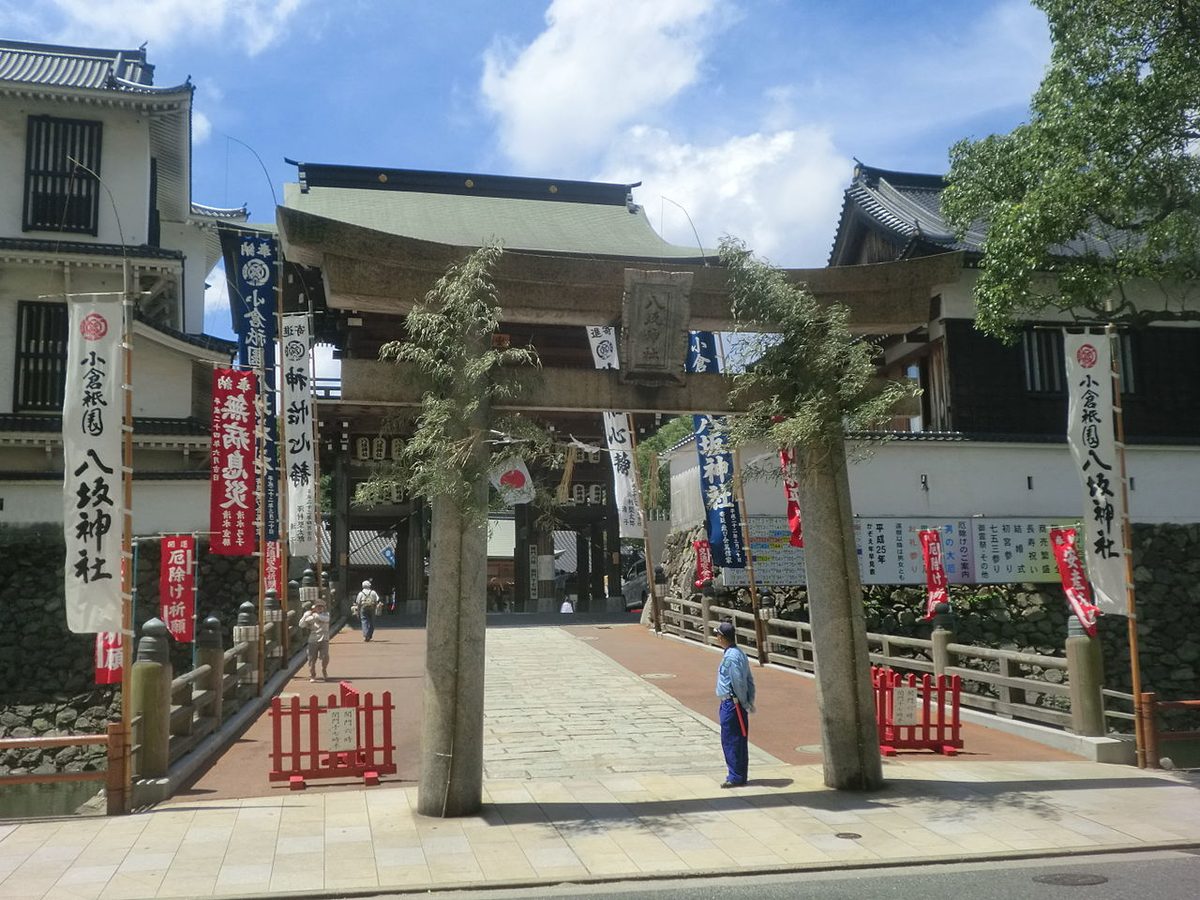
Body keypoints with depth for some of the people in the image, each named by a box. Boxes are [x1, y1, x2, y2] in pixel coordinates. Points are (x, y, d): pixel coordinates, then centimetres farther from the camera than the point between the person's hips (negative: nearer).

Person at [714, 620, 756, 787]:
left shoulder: (730, 656, -19)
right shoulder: (739, 653, 12)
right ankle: (739, 776, 22)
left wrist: (745, 704, -11)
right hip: (735, 704, 10)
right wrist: (750, 702, 13)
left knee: (731, 741, -3)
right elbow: (749, 680, 14)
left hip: (731, 704, -10)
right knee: (738, 741, 15)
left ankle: (735, 777, 2)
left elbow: (738, 682, -21)